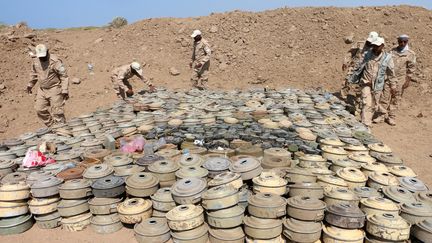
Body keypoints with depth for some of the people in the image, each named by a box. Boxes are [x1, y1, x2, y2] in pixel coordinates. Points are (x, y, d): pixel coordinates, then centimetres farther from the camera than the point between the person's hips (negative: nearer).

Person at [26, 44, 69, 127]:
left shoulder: (55, 61, -20)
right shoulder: (35, 60, 1)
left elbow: (64, 76, -17)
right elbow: (34, 73, 20)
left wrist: (65, 90, -20)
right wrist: (30, 84, 25)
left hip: (55, 89, -7)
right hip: (42, 89, 7)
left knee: (57, 112, -5)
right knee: (40, 109, 12)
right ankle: (52, 126, 28)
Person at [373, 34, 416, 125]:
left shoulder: (410, 54, 1)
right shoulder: (392, 51, 9)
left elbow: (411, 68, 1)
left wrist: (408, 80, -5)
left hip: (400, 79, -1)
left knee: (396, 99, 5)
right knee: (385, 97, -2)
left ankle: (391, 117, 15)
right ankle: (381, 115, 7)